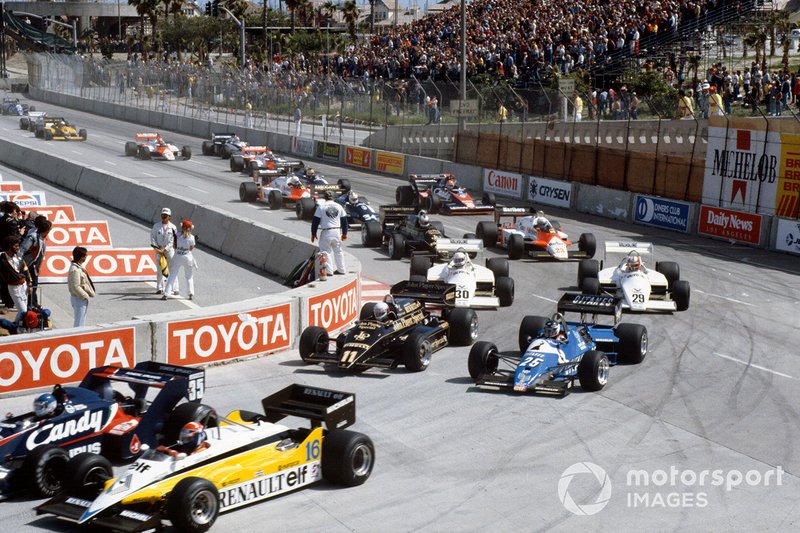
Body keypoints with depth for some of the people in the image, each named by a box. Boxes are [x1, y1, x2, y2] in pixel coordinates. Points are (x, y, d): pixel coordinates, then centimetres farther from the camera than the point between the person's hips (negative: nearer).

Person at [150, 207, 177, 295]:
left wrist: (165, 249, -15)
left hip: (169, 250, -2)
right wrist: (156, 247, -9)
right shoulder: (156, 226, 2)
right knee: (159, 269, 4)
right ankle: (159, 288, 8)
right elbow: (152, 237, 3)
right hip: (159, 250, 2)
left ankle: (175, 288, 1)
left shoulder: (172, 227, -3)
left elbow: (172, 241, -6)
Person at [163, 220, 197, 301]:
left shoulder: (177, 235, -6)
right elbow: (191, 248, 2)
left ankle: (166, 294, -2)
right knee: (189, 276, 14)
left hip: (177, 257, 0)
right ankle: (191, 294, 7)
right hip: (187, 257, 0)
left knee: (172, 275, 4)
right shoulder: (191, 237, -9)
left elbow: (174, 246, 0)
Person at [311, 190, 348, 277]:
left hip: (326, 232, -4)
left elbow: (315, 221, -5)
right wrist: (344, 233, 20)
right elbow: (344, 220, 11)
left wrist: (313, 234, 3)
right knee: (338, 250, 17)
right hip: (337, 231, 4)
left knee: (326, 251, 2)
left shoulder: (321, 206, -4)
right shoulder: (339, 206, 7)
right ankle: (341, 269, 23)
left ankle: (328, 271, -3)